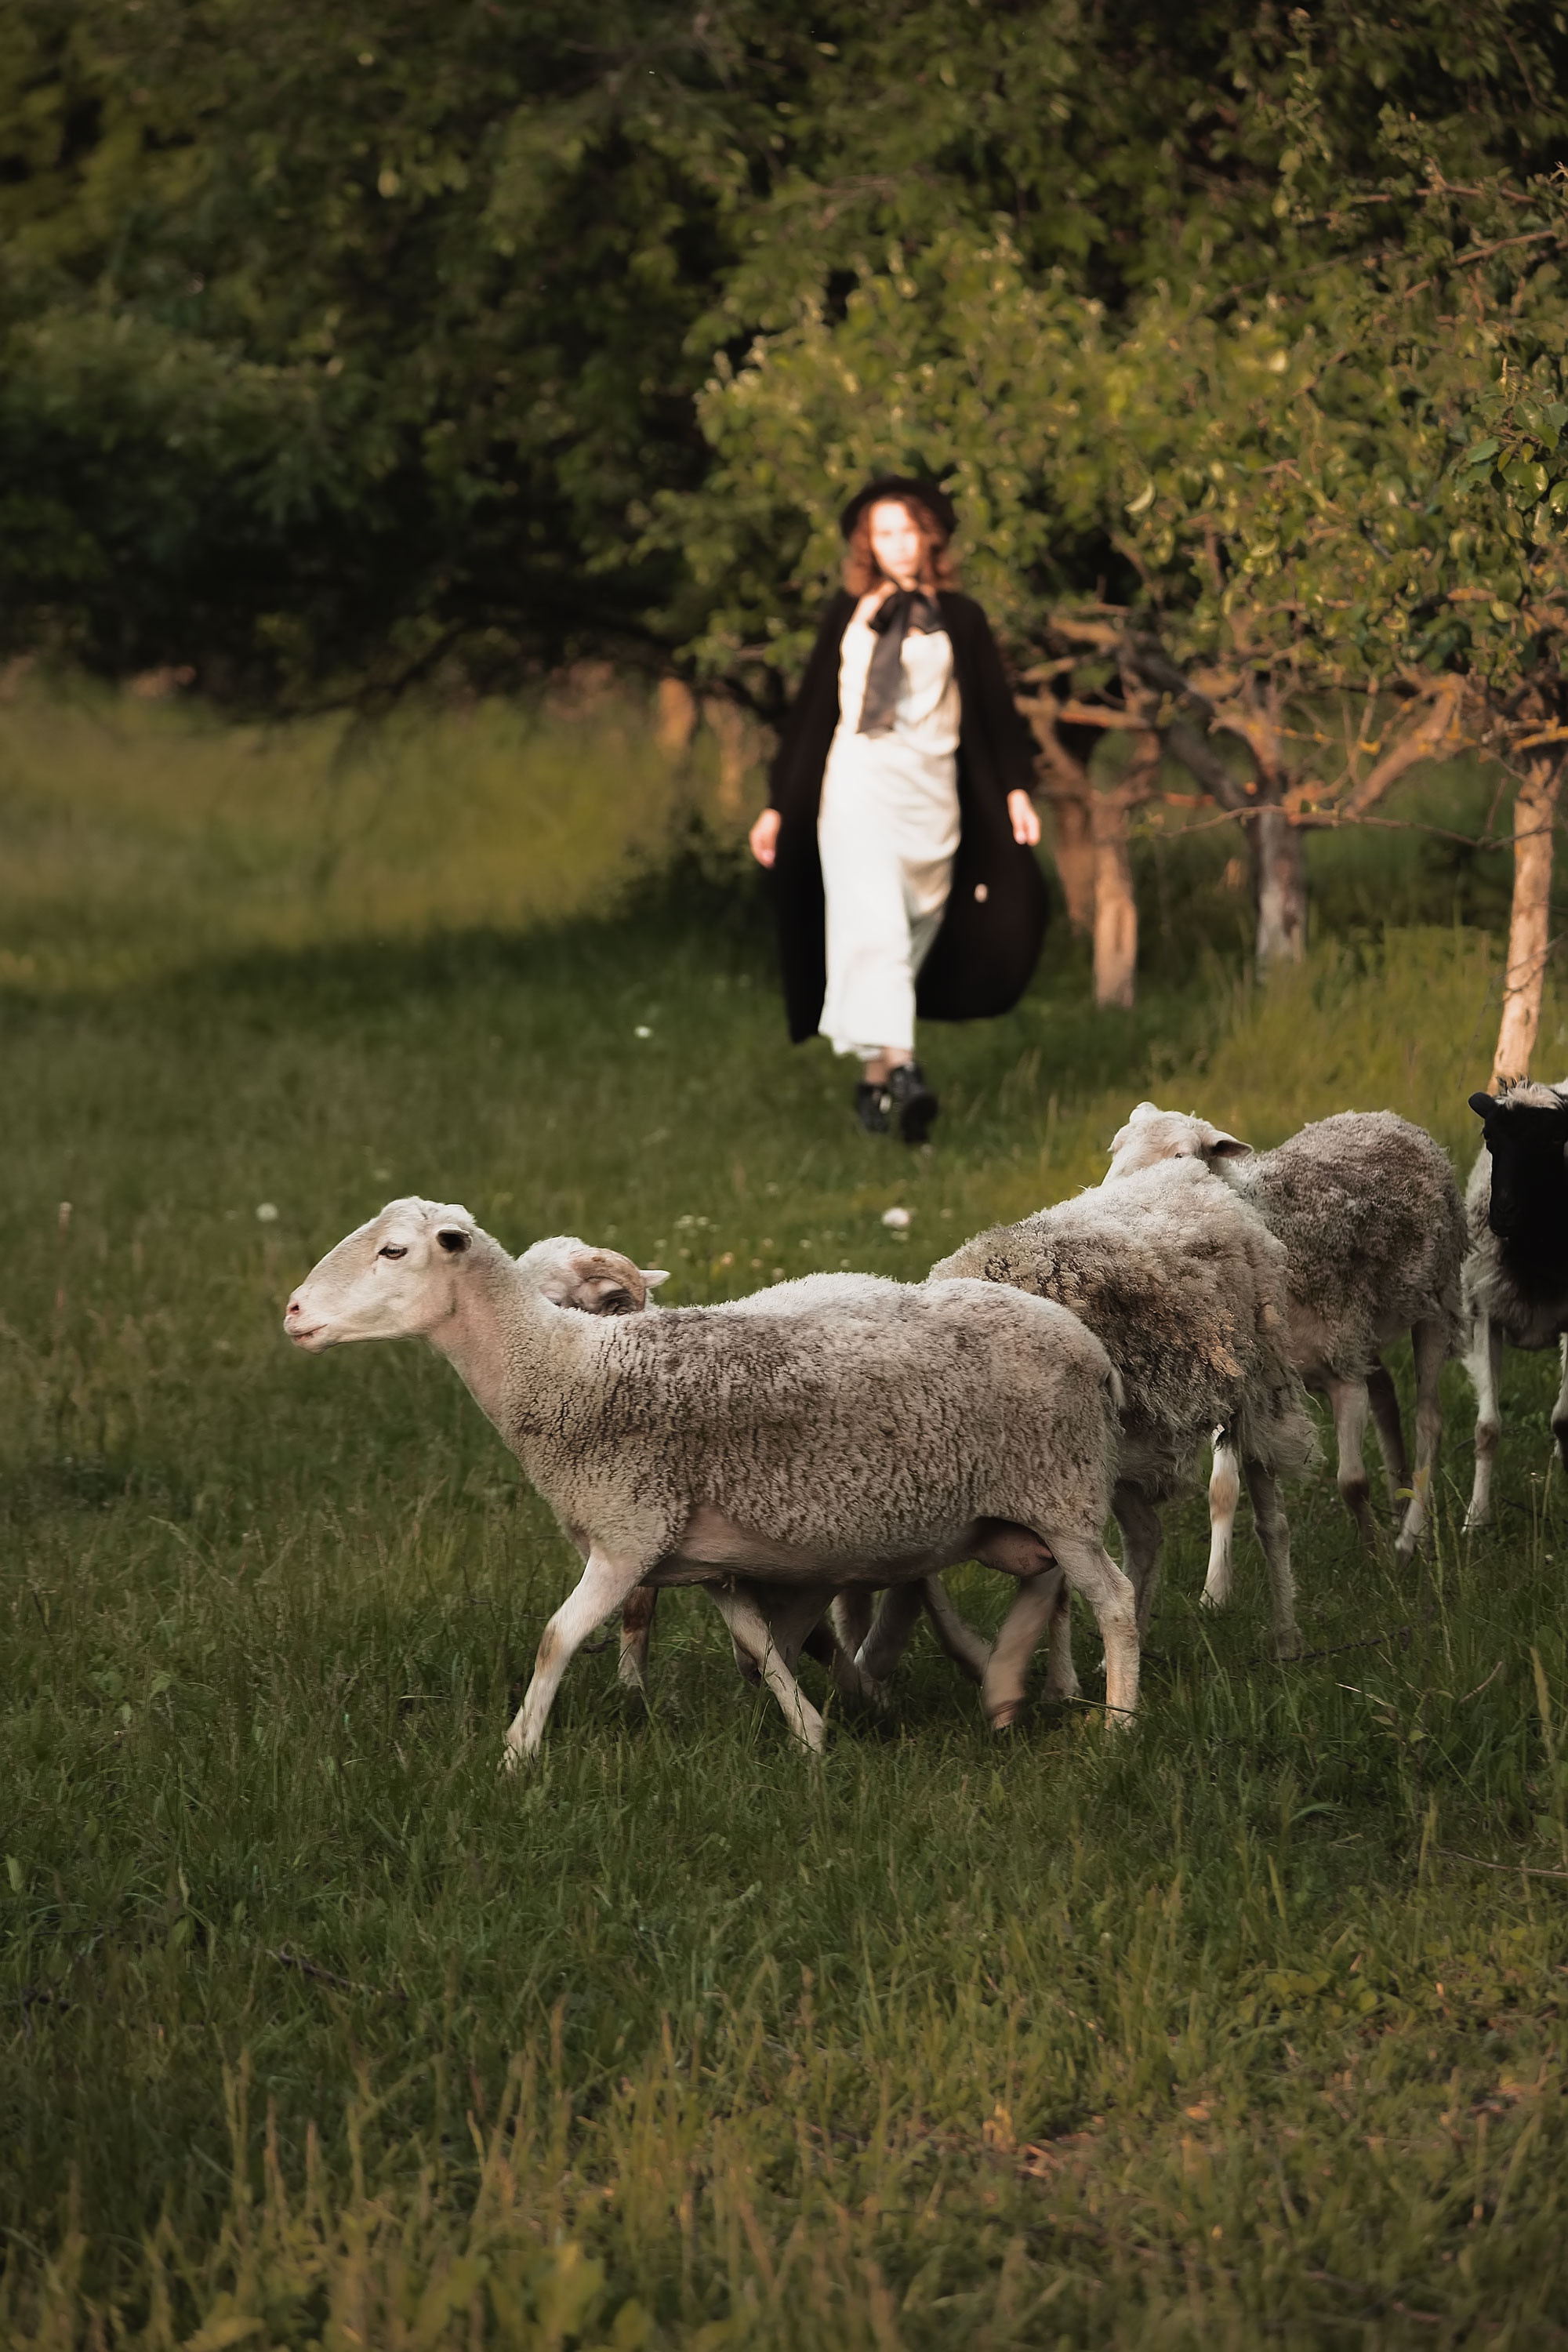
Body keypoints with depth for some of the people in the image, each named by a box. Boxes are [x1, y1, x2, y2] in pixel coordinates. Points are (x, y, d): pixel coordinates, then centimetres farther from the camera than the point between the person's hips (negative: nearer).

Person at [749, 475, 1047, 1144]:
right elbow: (810, 708, 13)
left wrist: (1017, 789, -1)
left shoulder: (959, 618, 10)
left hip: (933, 794, 1)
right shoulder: (848, 614, 10)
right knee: (873, 928, -19)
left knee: (916, 938, 1)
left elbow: (995, 708, 10)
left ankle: (873, 1074, 12)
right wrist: (777, 805, 12)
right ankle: (899, 1067, -32)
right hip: (858, 786, -1)